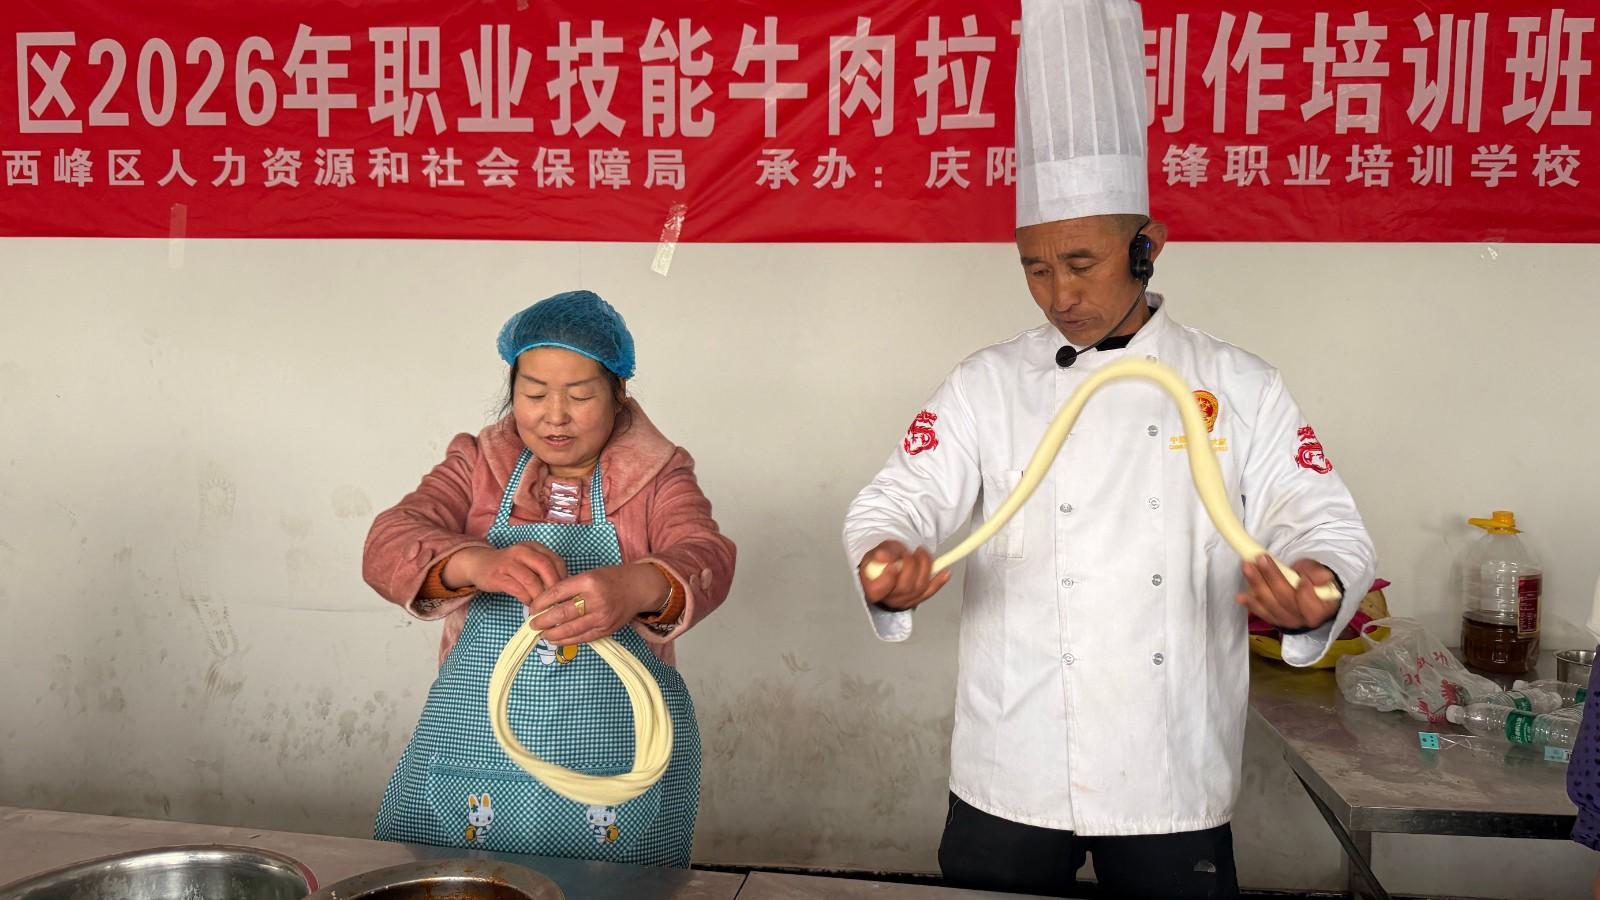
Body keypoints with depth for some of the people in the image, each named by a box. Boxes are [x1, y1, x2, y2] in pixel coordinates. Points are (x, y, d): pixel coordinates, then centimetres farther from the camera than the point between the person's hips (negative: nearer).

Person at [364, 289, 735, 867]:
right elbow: (389, 545, -12)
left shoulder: (658, 477, 1)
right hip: (473, 750, 1)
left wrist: (639, 587, -41)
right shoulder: (476, 466, 5)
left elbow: (706, 558, -18)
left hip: (620, 758, -1)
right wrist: (476, 563, -34)